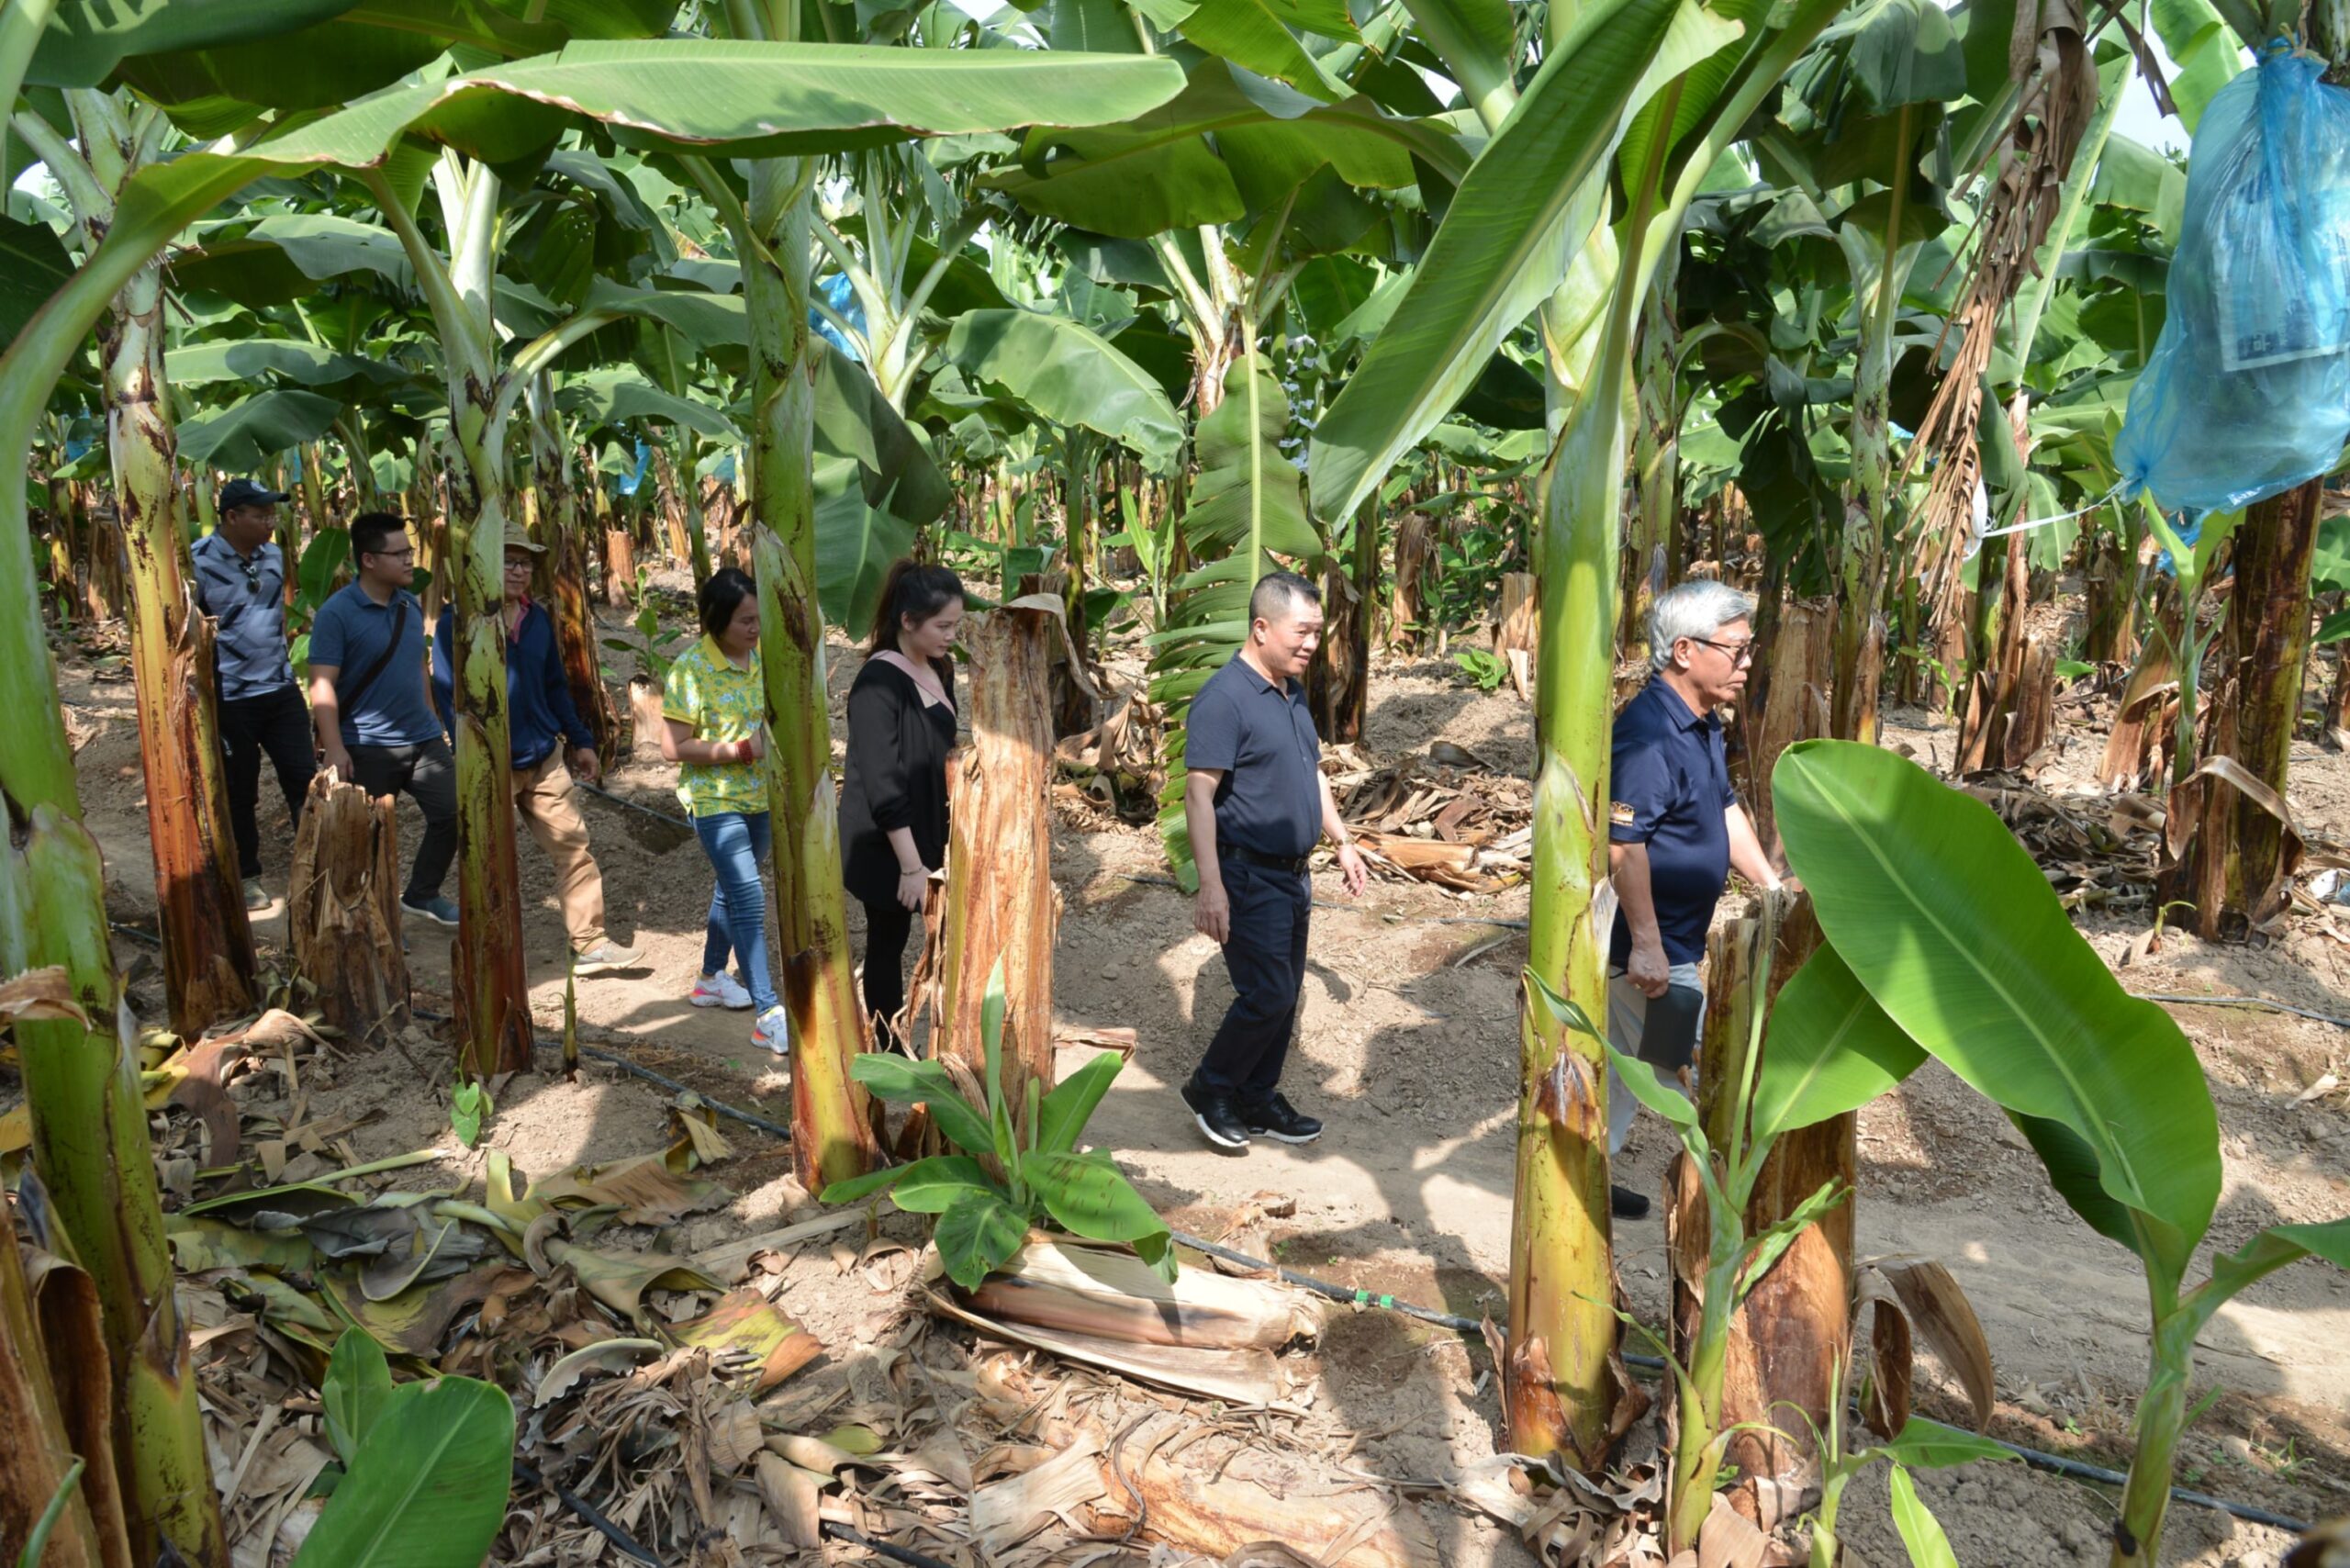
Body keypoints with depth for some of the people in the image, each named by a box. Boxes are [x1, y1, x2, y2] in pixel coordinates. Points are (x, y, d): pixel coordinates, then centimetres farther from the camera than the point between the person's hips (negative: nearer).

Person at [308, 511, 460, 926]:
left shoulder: (410, 605, 6)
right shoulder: (336, 613, -15)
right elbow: (322, 684, -19)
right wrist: (333, 748, -26)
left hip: (423, 739, 6)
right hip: (368, 748, -6)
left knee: (452, 813, 7)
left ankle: (422, 893, 27)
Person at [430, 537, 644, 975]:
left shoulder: (538, 619, 9)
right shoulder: (457, 622, -9)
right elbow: (448, 695, -11)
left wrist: (580, 741, 15)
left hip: (544, 757, 5)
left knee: (573, 847, 2)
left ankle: (591, 944, 7)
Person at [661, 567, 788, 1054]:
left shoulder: (761, 658, 2)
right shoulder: (692, 668, -17)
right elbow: (674, 747, -17)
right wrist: (738, 750, -23)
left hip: (760, 797, 7)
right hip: (715, 800, -7)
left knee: (733, 888, 21)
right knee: (749, 897, -13)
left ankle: (711, 978, 40)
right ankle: (769, 1016, -12)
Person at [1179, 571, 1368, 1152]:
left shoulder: (1293, 692, 11)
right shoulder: (1223, 699, -18)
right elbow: (1199, 794, -23)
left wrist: (1342, 842, 21)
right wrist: (1210, 884, -27)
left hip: (1290, 873, 9)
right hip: (1247, 874, -9)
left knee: (1284, 994, 13)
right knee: (1267, 994, -8)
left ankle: (1257, 1098, 27)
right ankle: (1210, 1089, 13)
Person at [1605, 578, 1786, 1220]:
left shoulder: (1703, 723, 9)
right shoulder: (1649, 731, -24)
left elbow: (1726, 809, 19)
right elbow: (1623, 843, -28)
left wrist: (1772, 886, 17)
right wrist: (1646, 944, -27)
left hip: (1674, 938, 11)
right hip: (1652, 945, -11)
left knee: (1624, 1060, 19)